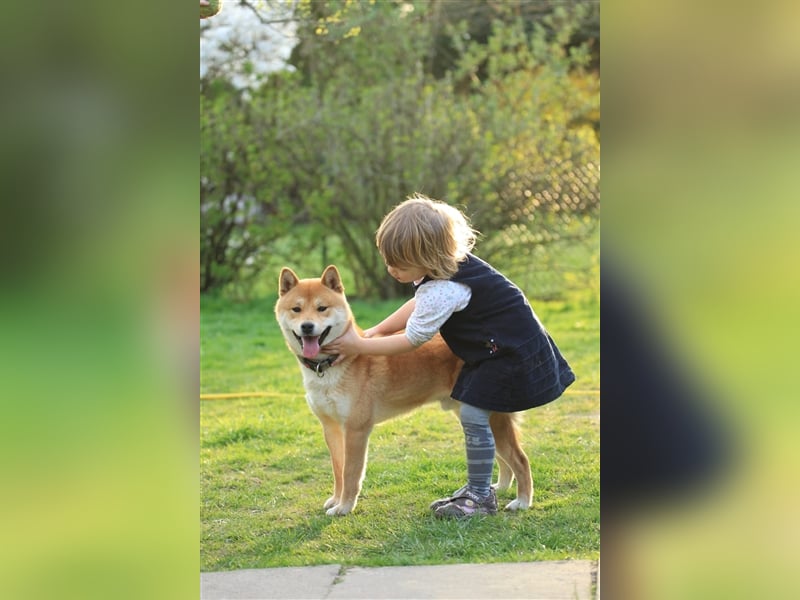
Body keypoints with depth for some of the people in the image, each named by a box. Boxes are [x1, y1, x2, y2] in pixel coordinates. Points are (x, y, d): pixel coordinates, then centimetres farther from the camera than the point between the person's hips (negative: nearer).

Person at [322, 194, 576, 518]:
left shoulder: (443, 290, -29)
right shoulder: (447, 265, 0)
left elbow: (412, 340, -17)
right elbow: (418, 305, 17)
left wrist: (359, 345, -9)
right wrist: (377, 330, 10)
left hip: (512, 353, -10)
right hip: (503, 343, 10)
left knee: (473, 415, -10)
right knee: (474, 415, 12)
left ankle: (481, 497, 1)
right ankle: (476, 488, 21)